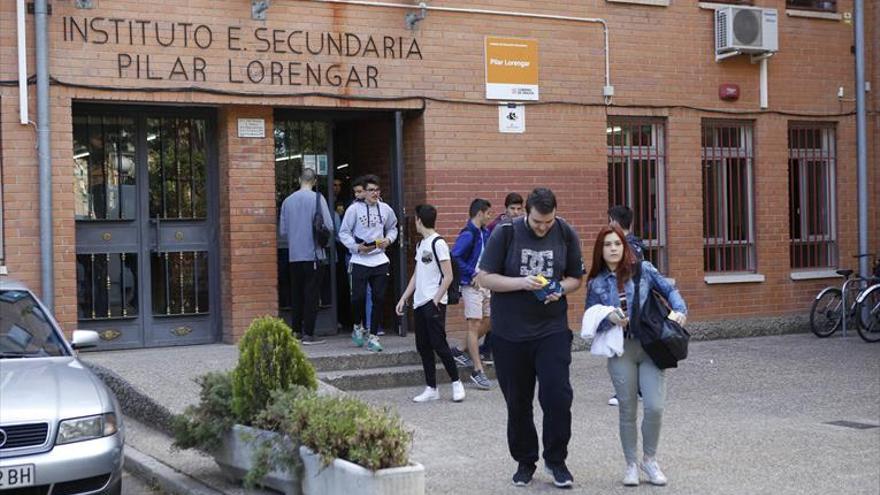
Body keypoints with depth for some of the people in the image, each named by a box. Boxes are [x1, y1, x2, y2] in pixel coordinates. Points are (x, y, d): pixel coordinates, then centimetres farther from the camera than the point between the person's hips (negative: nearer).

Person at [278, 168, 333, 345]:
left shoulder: (287, 201, 5)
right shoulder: (317, 198, -7)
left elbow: (282, 231, 7)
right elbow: (328, 226, -11)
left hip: (294, 255, 4)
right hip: (313, 253, -4)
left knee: (296, 294, 12)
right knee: (311, 293, -1)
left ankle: (296, 331, 15)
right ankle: (308, 334, -1)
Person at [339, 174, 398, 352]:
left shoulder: (386, 209, 5)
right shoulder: (354, 209, -5)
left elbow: (392, 229, 20)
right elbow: (344, 232, 0)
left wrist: (388, 239, -1)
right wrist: (356, 246, -13)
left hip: (380, 260, 3)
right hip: (359, 260, -3)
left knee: (379, 299, 0)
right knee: (359, 297, -6)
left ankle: (372, 336, 10)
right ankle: (358, 327, 23)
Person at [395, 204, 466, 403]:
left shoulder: (438, 243, -10)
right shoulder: (421, 244, 16)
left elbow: (448, 276, -13)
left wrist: (436, 300, -15)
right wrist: (404, 298, 17)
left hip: (433, 304, -9)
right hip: (419, 303, 9)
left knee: (438, 344, -7)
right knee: (423, 347, 8)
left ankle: (456, 383, 6)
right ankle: (431, 389, 13)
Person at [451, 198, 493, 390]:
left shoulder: (485, 233, 11)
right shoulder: (467, 235, -16)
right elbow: (454, 257, -25)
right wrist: (472, 275, -20)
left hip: (484, 284, 9)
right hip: (472, 286, -9)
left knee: (487, 321, 15)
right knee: (474, 325, -6)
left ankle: (465, 353, 32)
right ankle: (478, 371, -4)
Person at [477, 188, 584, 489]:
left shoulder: (566, 235, 1)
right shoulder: (505, 233, -6)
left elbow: (576, 278, 12)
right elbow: (484, 277, -5)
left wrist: (560, 289, -10)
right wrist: (522, 283, -18)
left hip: (552, 331, 1)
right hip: (510, 333, -1)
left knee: (558, 396, -7)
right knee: (518, 402, 8)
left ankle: (556, 460, 12)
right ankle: (524, 462, 26)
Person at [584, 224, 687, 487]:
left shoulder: (643, 269, 1)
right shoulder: (596, 283, 3)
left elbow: (669, 290, 11)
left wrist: (679, 310, -6)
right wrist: (609, 319, -15)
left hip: (651, 347, 0)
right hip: (621, 351, 1)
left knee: (655, 407, -8)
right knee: (628, 411, 6)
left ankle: (650, 460, 14)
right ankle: (631, 464, 22)